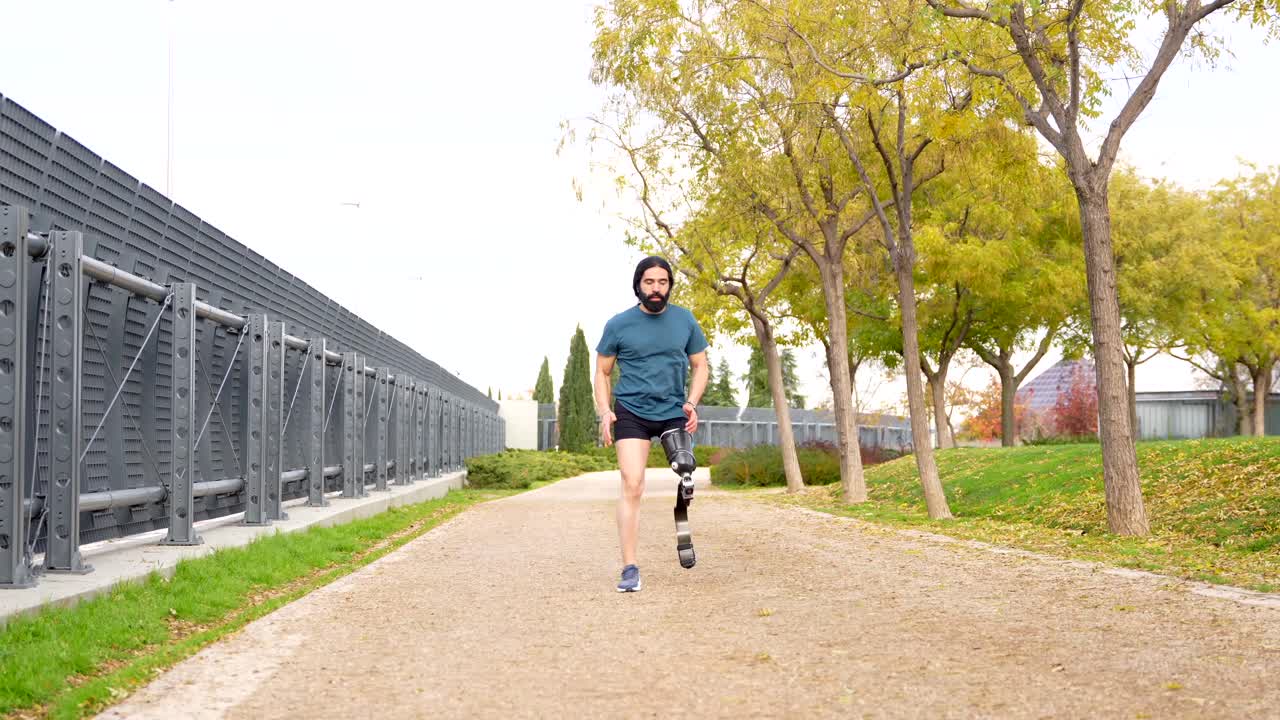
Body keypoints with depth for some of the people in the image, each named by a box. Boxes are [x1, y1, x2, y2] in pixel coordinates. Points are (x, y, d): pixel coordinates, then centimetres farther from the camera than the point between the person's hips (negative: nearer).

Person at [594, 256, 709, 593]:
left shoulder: (685, 320, 3)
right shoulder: (618, 324, -2)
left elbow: (700, 366, 11)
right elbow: (602, 372, 7)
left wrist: (692, 403, -5)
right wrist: (604, 411, -7)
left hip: (674, 411, 2)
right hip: (631, 412, -2)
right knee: (632, 486, -12)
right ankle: (630, 568, -9)